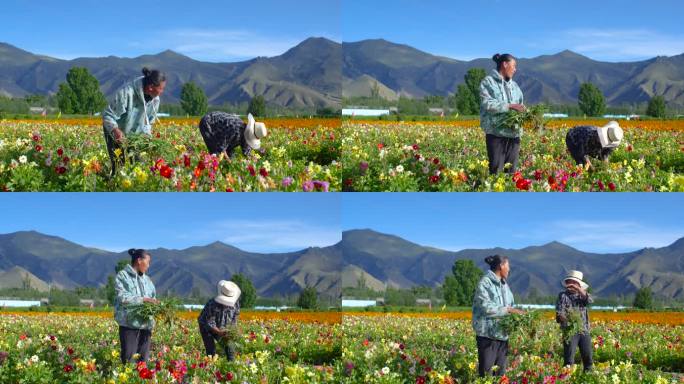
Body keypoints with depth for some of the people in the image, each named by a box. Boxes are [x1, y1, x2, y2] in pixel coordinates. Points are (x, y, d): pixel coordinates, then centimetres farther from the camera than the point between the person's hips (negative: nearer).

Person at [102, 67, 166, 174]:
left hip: (136, 134, 5)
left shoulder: (155, 99, -11)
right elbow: (108, 115, -26)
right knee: (119, 165, -11)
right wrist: (115, 130, -42)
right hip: (117, 133, -5)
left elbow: (149, 121, 7)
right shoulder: (126, 93, -32)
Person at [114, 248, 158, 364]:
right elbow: (123, 297, -13)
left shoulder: (147, 279, 19)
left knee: (144, 359, 6)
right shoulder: (122, 276, -1)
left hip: (146, 324, 6)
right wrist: (143, 299, -19)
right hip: (129, 324, -6)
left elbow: (152, 298, 20)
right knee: (128, 359, -9)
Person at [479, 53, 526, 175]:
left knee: (511, 171, 6)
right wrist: (510, 106, -18)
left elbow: (520, 107, 20)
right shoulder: (488, 82, 0)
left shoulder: (514, 85, 20)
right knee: (496, 171, -9)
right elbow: (487, 103, -13)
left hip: (514, 134, 6)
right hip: (496, 133, -6)